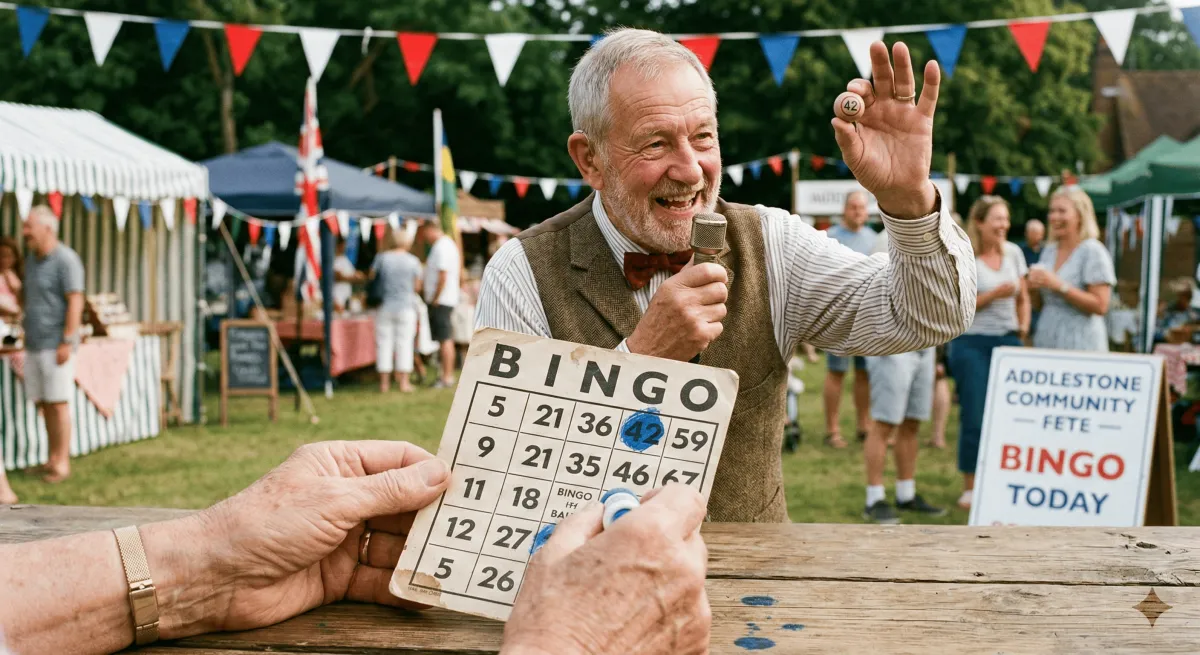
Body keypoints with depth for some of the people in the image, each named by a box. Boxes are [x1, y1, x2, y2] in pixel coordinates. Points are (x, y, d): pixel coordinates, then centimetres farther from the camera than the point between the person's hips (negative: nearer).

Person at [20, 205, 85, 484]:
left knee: (57, 403, -5)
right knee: (43, 403, 9)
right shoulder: (32, 260, 14)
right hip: (34, 344, 8)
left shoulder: (66, 259, -12)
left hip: (57, 344, -8)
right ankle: (52, 459, 17)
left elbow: (75, 303, -17)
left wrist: (67, 342, -21)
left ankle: (62, 463, 1)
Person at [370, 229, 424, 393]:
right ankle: (403, 381, 3)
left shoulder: (381, 258, -4)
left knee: (384, 343, 6)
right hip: (406, 307, 0)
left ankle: (384, 382, 7)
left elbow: (371, 277, 2)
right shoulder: (413, 261, -3)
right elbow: (417, 286, 1)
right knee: (404, 343, 4)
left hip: (385, 306, 1)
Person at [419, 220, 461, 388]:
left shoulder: (441, 247, -15)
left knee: (445, 339, -8)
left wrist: (435, 299, -17)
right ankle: (448, 375, 18)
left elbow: (443, 276, -22)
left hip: (440, 301, -11)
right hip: (447, 299, 11)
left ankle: (447, 378, -7)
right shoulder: (448, 243, 17)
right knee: (446, 338, 13)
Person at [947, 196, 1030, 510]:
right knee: (974, 417, -2)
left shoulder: (1013, 253, 8)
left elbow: (1023, 297, 18)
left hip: (1008, 342, 5)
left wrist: (1024, 325, 5)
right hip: (972, 343, -4)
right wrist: (994, 295, -18)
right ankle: (970, 488, 9)